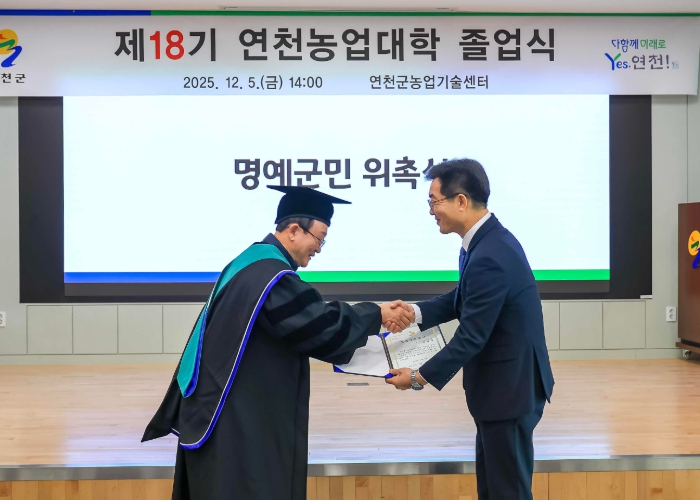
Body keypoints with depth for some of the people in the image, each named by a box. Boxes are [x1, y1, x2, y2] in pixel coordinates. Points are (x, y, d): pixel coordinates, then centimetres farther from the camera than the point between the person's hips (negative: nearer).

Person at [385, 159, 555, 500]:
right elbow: (464, 299, 16)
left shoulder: (489, 258, -28)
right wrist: (417, 312, 0)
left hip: (510, 388, -10)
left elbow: (470, 338, -25)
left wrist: (418, 378, -14)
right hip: (503, 383, 10)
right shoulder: (488, 239, 3)